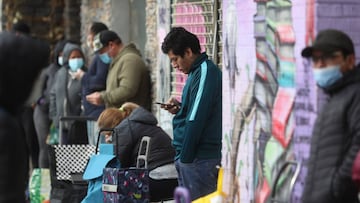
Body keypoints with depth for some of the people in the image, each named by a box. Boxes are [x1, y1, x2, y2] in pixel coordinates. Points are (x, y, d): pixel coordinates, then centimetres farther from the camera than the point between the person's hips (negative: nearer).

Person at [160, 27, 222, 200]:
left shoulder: (205, 73, -16)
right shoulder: (199, 71, 16)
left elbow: (195, 120, -19)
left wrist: (185, 158, -17)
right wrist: (180, 108, 8)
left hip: (198, 159, -10)